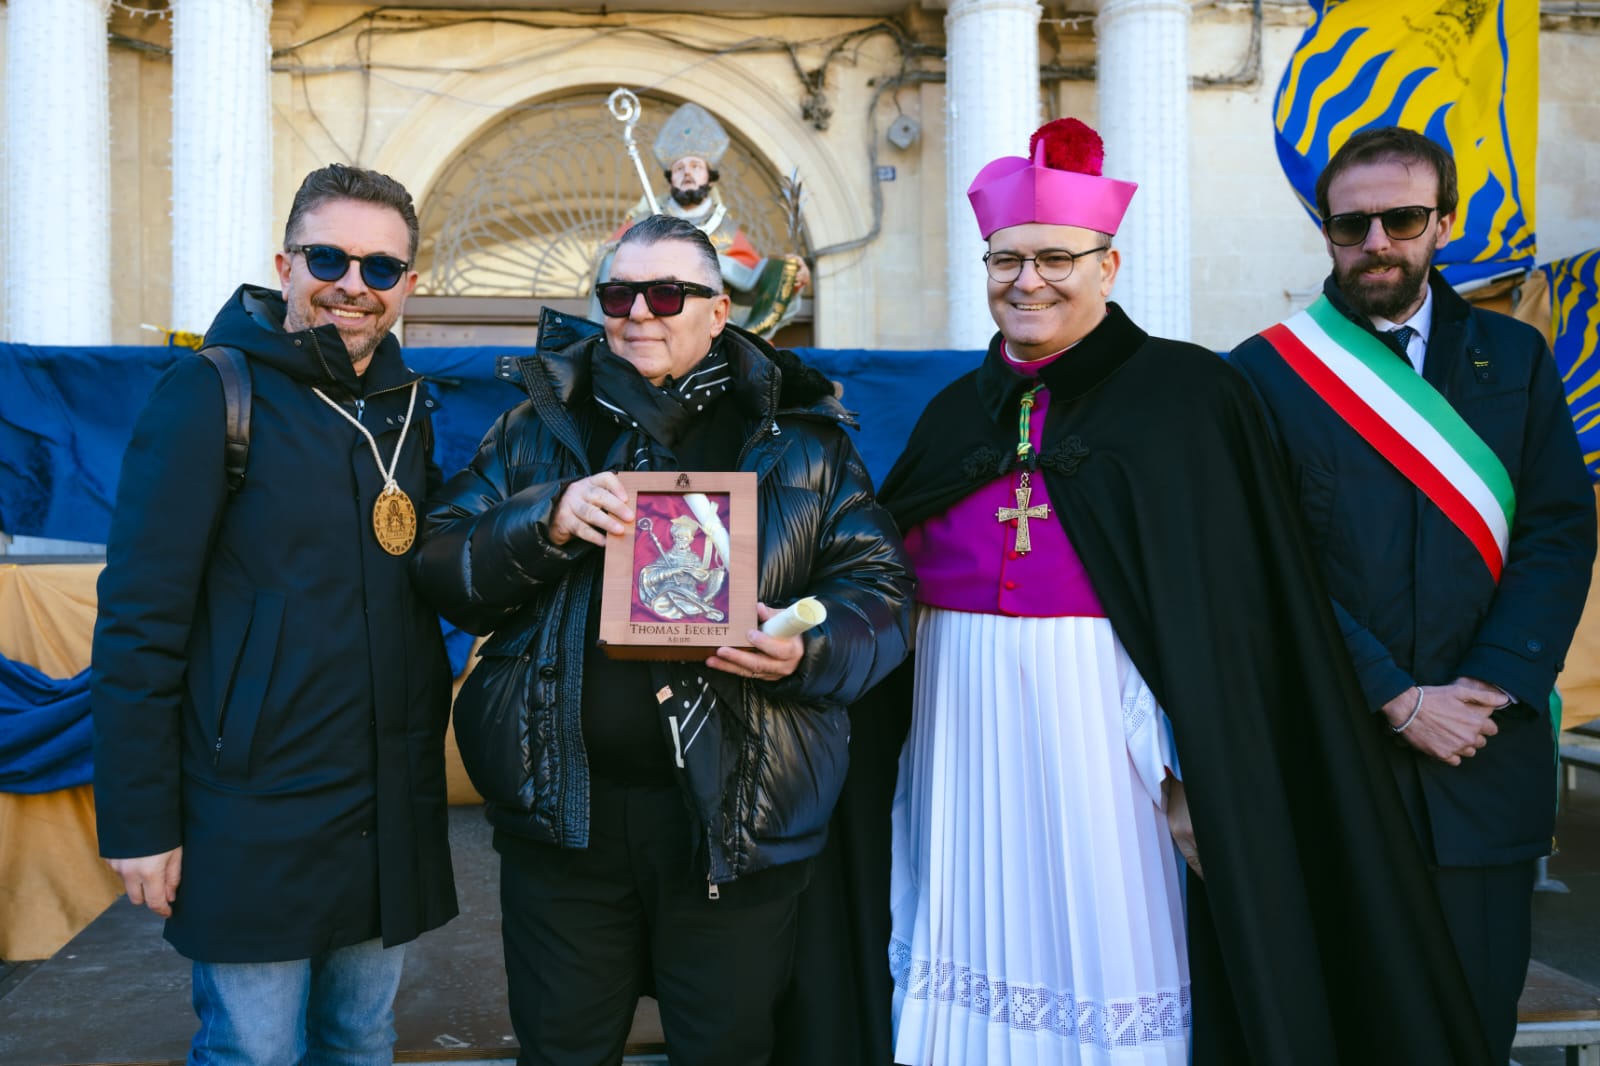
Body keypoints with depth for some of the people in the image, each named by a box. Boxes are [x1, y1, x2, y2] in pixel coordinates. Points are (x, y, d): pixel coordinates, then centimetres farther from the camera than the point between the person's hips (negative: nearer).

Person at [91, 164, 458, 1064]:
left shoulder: (407, 408, 8)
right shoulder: (213, 393, -10)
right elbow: (138, 619, -12)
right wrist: (139, 820, -13)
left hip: (393, 814, 6)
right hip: (256, 818, -5)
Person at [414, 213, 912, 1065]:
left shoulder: (801, 438, 3)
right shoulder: (540, 425, 7)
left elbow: (880, 593, 1)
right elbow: (443, 570, 2)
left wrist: (808, 651, -19)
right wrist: (547, 523, -16)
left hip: (734, 819, -1)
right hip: (564, 810, 2)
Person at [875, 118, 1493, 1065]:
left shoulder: (1186, 394, -3)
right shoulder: (958, 412, 13)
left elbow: (1234, 606, -8)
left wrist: (1196, 772, -13)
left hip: (1106, 727, -4)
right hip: (966, 732, 4)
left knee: (1108, 942, 4)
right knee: (984, 946, 10)